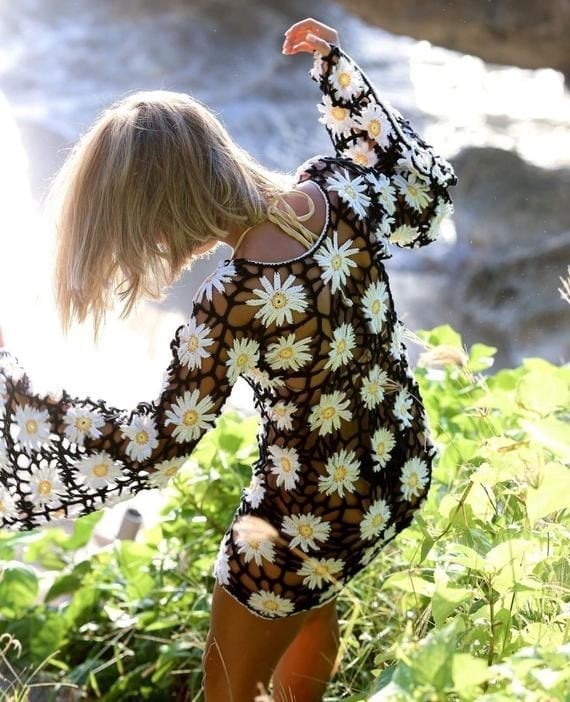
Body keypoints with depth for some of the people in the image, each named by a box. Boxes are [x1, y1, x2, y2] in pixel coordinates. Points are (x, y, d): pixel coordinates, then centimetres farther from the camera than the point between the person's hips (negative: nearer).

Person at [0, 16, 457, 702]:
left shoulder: (234, 304, -32)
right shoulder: (335, 185, -15)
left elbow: (153, 444, -21)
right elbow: (425, 191, 8)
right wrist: (338, 65, 8)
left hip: (315, 517, -7)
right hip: (403, 466, 7)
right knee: (311, 605, 37)